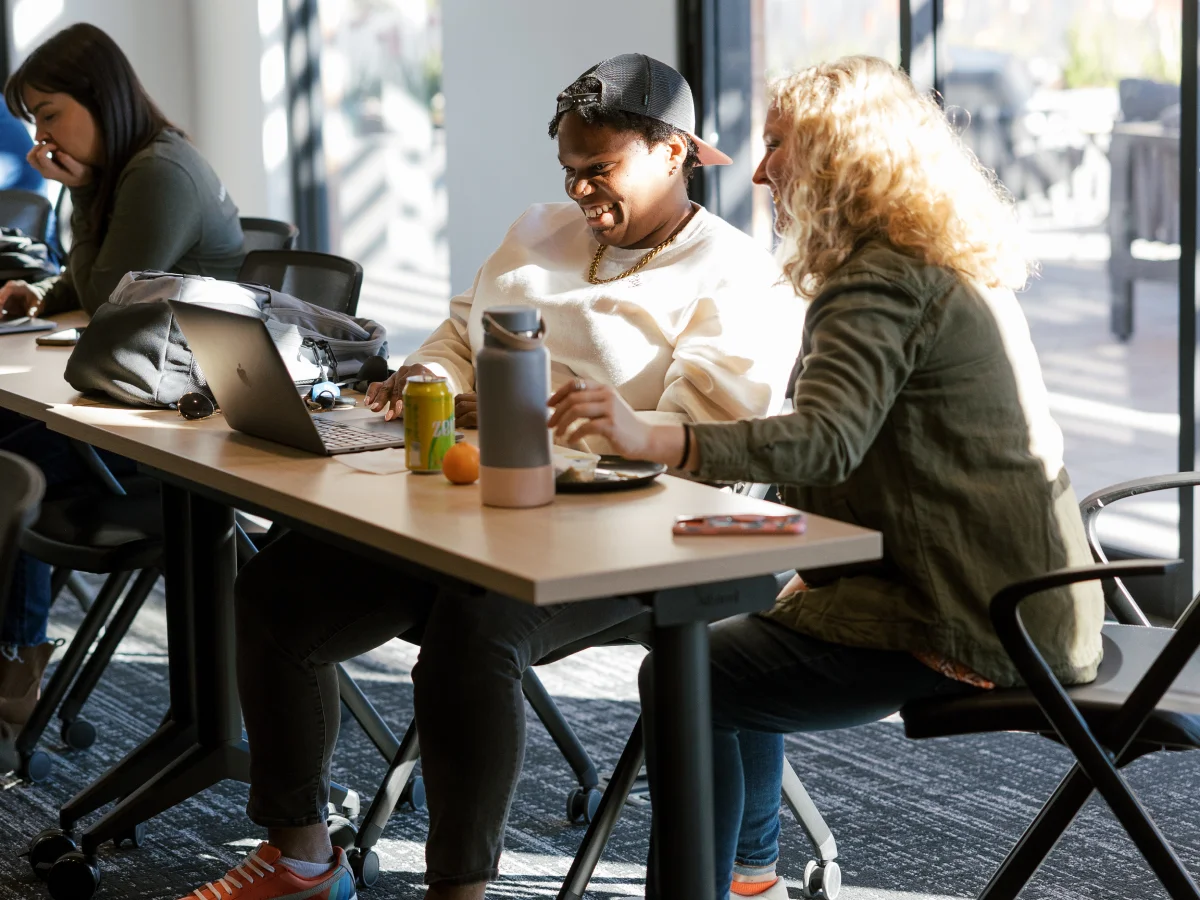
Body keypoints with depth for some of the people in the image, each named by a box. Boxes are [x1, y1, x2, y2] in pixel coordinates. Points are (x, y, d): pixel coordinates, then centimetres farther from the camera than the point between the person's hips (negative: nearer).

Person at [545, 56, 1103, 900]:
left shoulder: (884, 284, -17)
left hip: (969, 623, -11)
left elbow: (827, 440, -33)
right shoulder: (953, 270, 16)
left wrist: (652, 439, -43)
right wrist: (823, 569, 16)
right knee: (744, 645, 25)